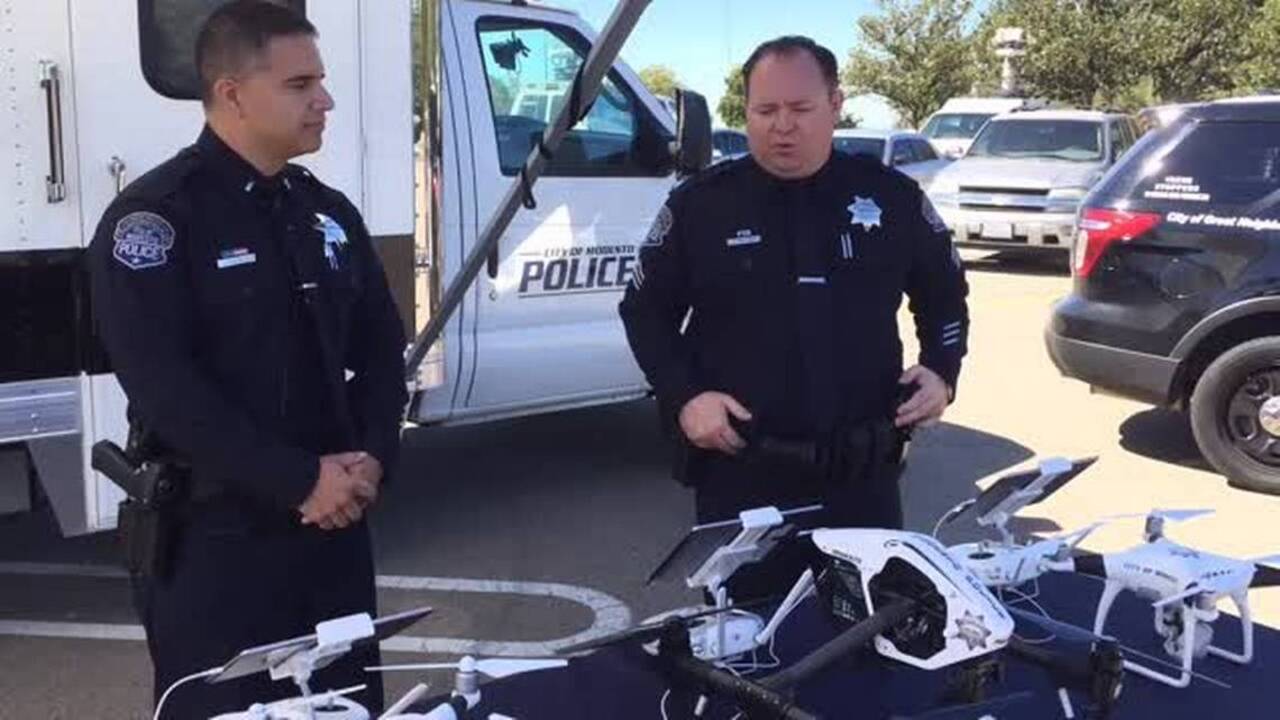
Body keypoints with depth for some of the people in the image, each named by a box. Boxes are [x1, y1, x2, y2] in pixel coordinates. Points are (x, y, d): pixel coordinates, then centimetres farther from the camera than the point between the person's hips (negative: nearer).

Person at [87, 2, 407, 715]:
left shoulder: (330, 212, 10)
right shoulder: (153, 218, -10)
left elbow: (382, 346, 11)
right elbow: (164, 384, -19)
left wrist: (371, 458, -6)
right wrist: (301, 481, -20)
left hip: (335, 522, 6)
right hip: (212, 536, -6)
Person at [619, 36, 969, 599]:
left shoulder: (892, 196, 2)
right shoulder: (700, 203, -3)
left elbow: (944, 294, 17)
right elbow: (645, 310, 4)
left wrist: (941, 371, 1)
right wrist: (684, 398, -9)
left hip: (863, 472, 2)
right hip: (739, 473, -1)